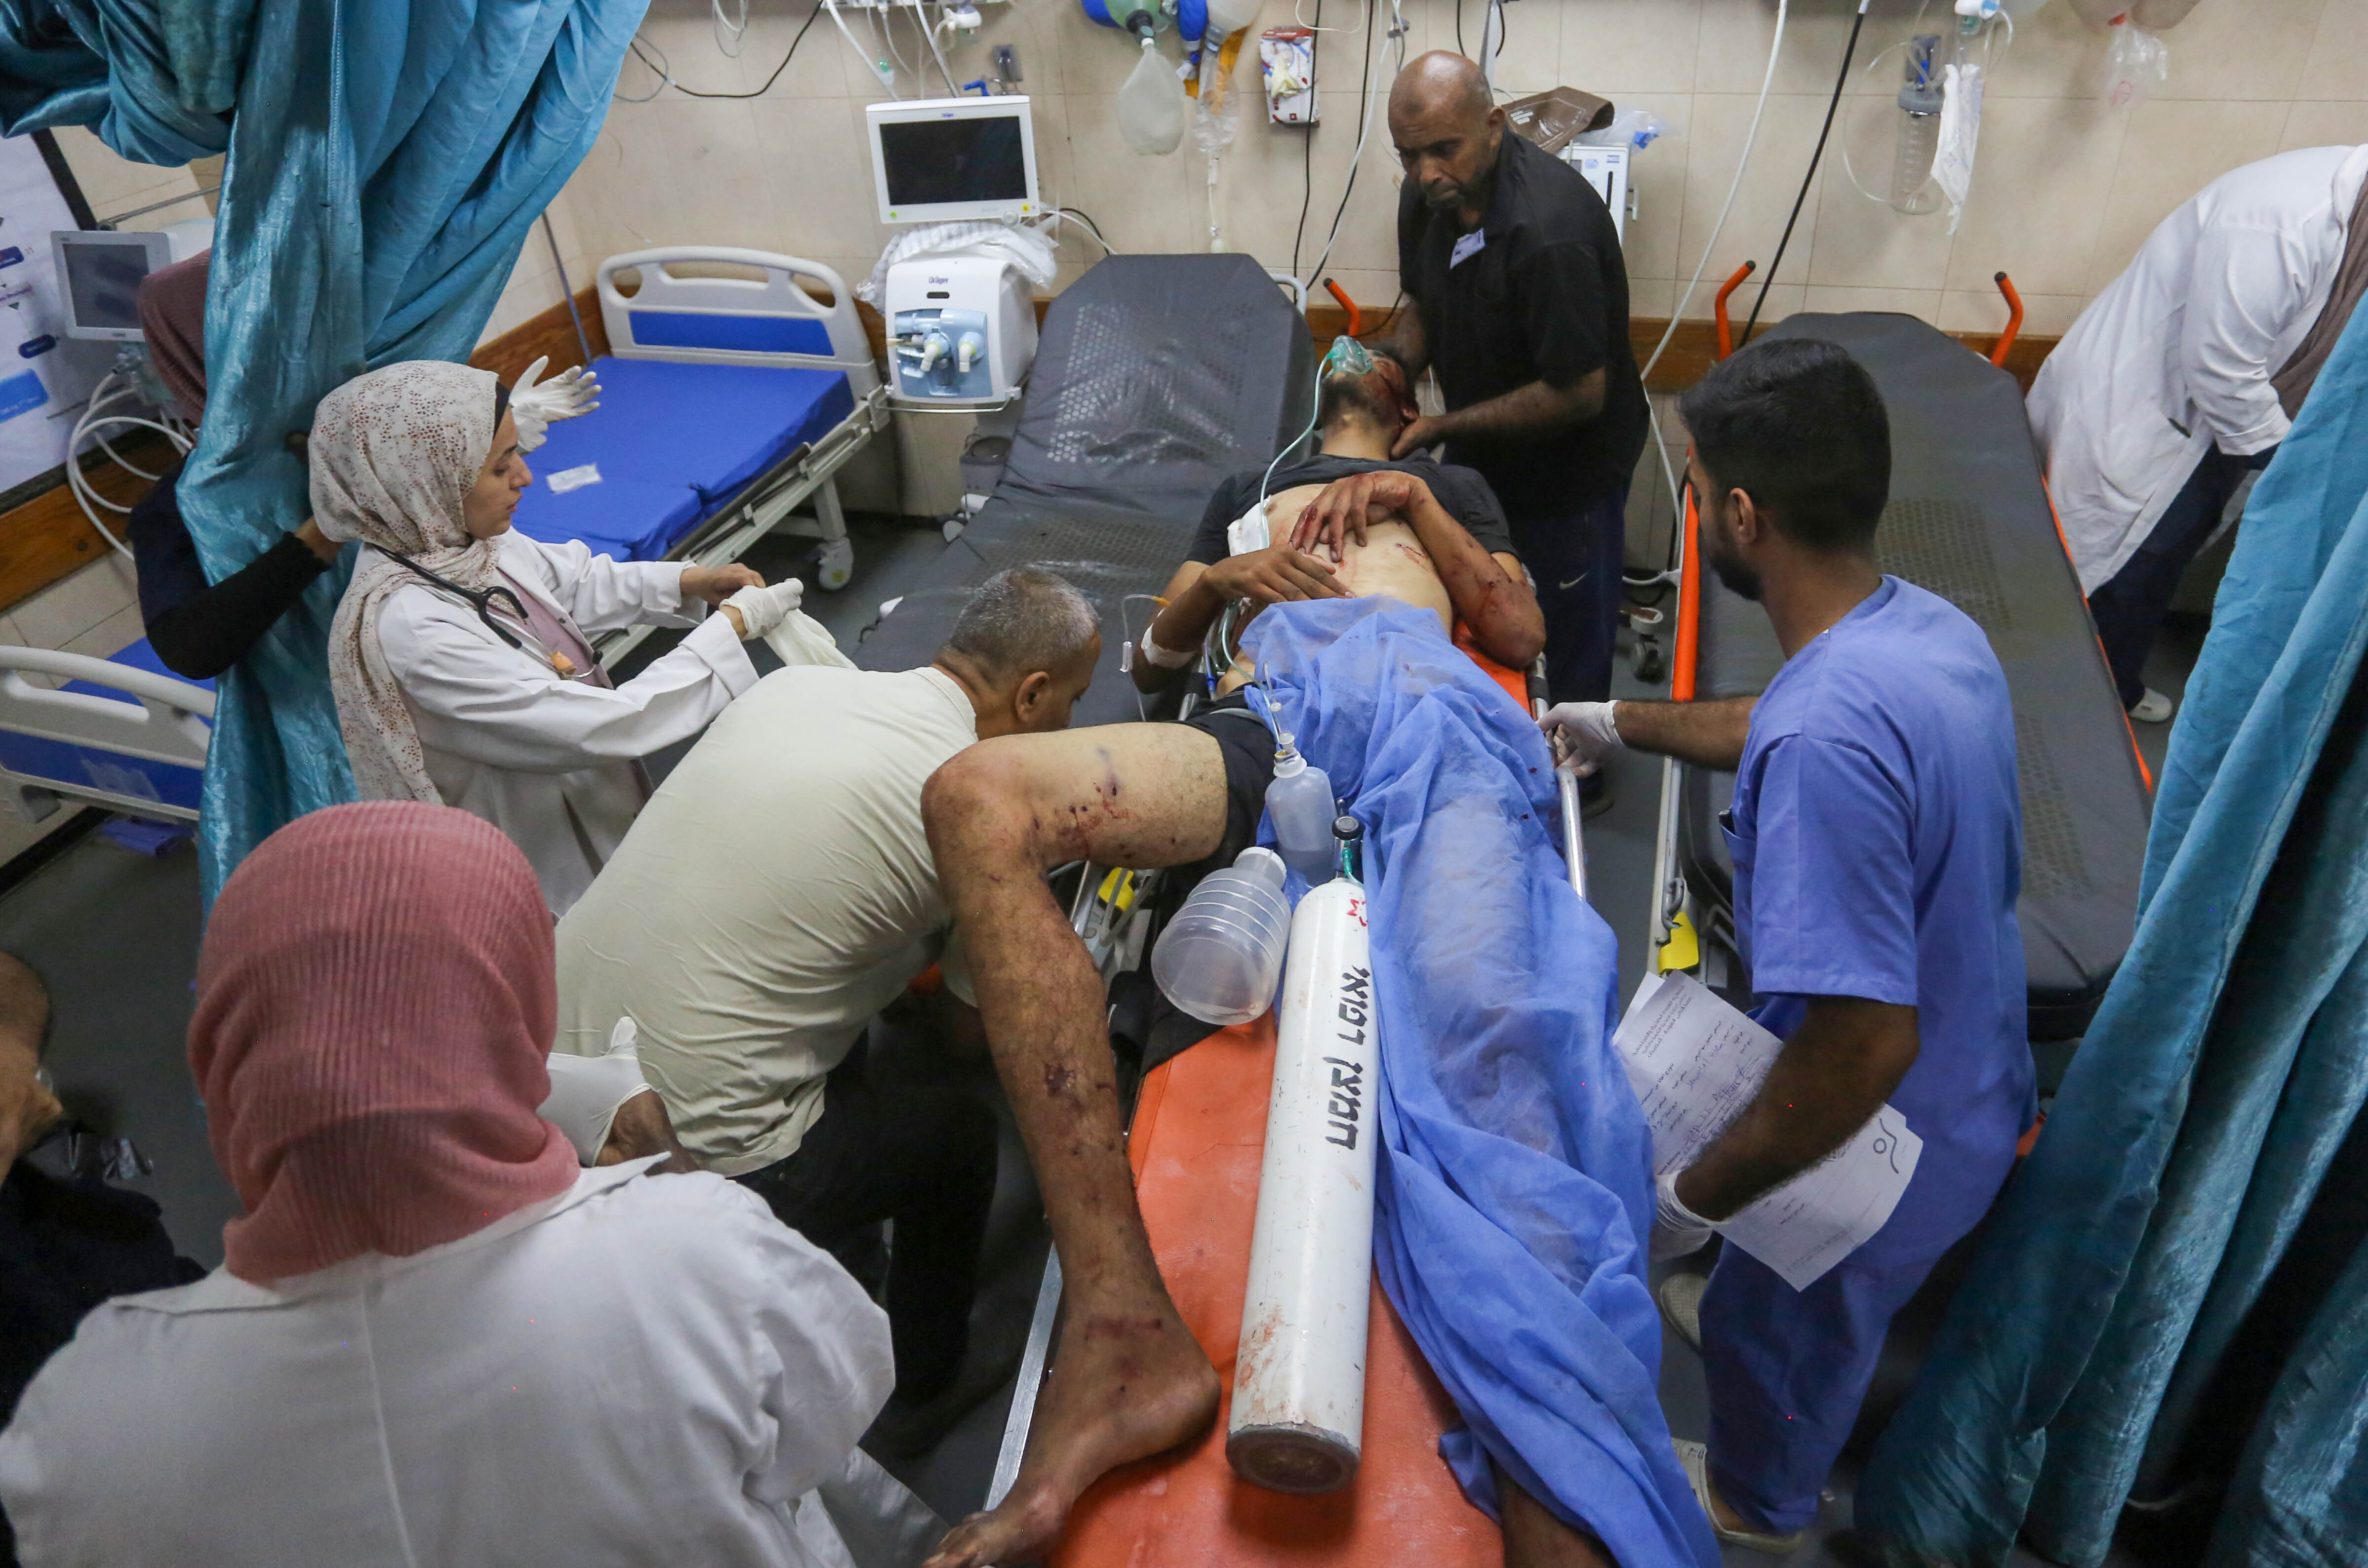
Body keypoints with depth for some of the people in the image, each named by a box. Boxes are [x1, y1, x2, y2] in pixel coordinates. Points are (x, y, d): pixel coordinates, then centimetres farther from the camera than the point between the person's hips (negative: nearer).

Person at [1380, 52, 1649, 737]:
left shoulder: (1550, 230, -34)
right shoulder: (1428, 194, -8)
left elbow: (1579, 395, -30)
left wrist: (1441, 428, -25)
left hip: (1568, 465, -7)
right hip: (1481, 451, 8)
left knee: (1567, 641, 12)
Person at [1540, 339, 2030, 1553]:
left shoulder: (1824, 740, -40)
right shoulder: (1927, 624, -10)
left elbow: (1867, 1041, -37)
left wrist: (1695, 1200, -24)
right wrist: (1624, 723, 24)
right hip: (1974, 1082, 6)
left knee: (1783, 1329, 25)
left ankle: (1754, 1506, 54)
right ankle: (1737, 1315, 65)